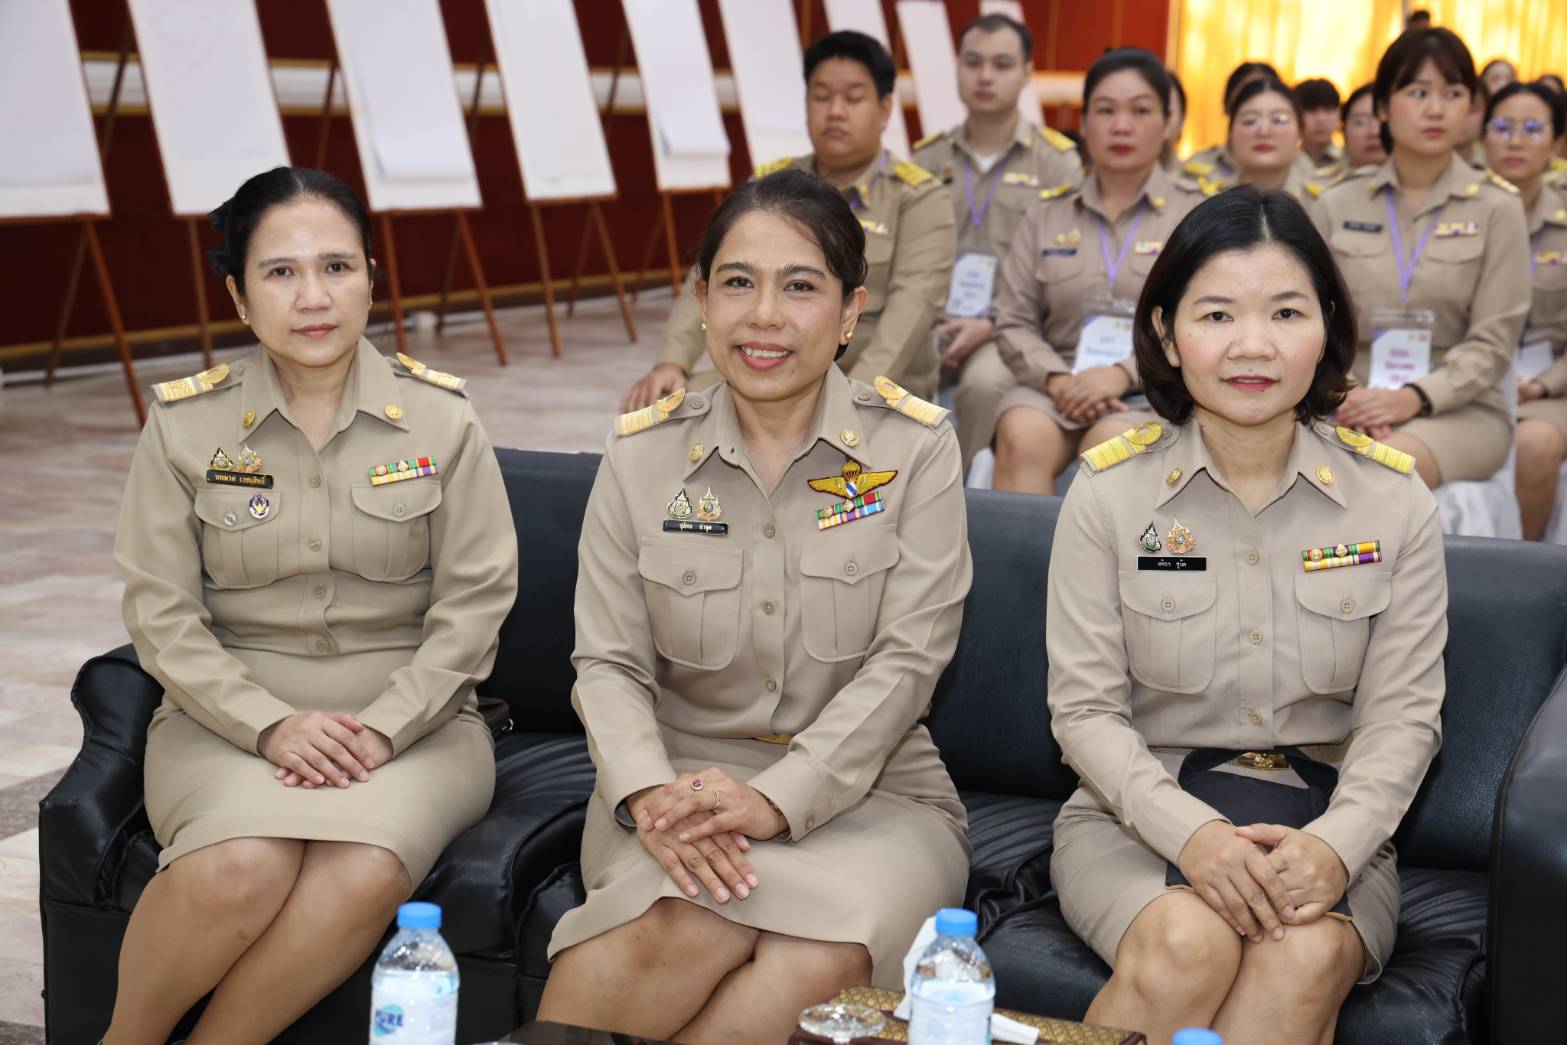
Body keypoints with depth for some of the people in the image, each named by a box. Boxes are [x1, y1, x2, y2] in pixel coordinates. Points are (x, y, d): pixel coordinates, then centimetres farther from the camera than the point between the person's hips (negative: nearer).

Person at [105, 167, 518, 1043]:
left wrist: (381, 730, -14)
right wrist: (272, 726, -15)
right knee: (238, 870, -32)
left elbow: (474, 601, -2)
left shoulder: (441, 418, 1)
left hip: (410, 718, 0)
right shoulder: (184, 424, 2)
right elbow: (163, 617, -1)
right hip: (231, 718, 0)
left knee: (364, 874, -32)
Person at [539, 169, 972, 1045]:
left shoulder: (916, 448, -1)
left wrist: (776, 800, -19)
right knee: (686, 930, -34)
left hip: (866, 789, 0)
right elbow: (609, 663, 1)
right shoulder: (643, 454, 5)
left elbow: (907, 661, -7)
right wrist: (650, 794, -19)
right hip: (685, 778, 1)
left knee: (821, 961, -33)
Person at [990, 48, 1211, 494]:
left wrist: (1124, 373, -17)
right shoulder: (1048, 215, 15)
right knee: (1021, 437, -33)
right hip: (1059, 384, 2)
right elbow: (1013, 322, 10)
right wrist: (1057, 379, -12)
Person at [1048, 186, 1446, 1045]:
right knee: (1189, 942, -33)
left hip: (1326, 821, 1)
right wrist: (1189, 833, -22)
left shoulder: (1392, 500, 0)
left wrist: (1334, 845, -20)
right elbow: (1084, 709, -5)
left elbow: (1402, 714, -1)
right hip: (1139, 812, -1)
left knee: (1309, 956, -32)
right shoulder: (1111, 491, -3)